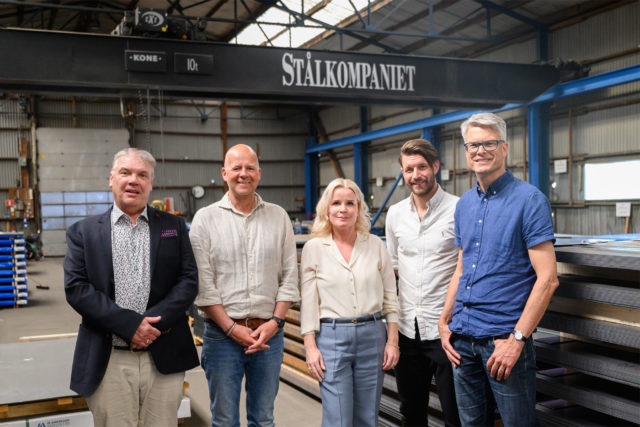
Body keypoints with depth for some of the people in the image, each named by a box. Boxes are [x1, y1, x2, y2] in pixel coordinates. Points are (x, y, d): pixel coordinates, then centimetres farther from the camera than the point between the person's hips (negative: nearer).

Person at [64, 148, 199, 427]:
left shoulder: (173, 227, 10)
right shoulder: (83, 232, 7)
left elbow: (188, 281, 2)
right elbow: (75, 288, -4)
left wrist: (154, 322, -13)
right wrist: (130, 324, -14)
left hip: (164, 360, 1)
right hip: (108, 362, -1)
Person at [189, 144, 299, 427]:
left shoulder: (278, 217, 8)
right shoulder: (205, 219, 0)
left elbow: (289, 275, 5)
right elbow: (203, 283, -5)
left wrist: (275, 321, -6)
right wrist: (232, 328, -11)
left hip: (269, 333, 2)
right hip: (223, 334, -2)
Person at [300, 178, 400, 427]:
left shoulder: (375, 245, 6)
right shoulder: (314, 248, 1)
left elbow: (390, 297, 7)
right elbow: (308, 301, 0)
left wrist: (392, 341, 3)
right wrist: (310, 346, -6)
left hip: (372, 334, 2)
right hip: (331, 336, -2)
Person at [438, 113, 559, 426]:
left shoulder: (529, 200, -10)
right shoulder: (464, 204, 11)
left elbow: (547, 279, -14)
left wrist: (517, 339, -18)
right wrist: (444, 322, 11)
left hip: (505, 338, -6)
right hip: (462, 337, 6)